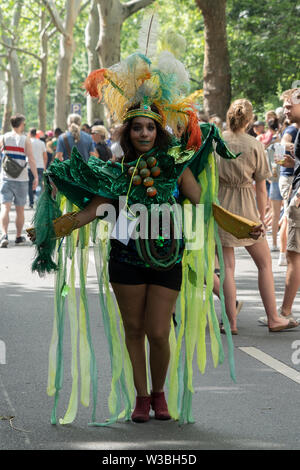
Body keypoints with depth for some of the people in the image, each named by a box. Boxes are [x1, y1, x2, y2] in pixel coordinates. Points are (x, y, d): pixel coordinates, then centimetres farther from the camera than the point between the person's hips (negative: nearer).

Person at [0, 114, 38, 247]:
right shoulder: (25, 140, -5)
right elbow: (31, 159, -10)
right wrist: (36, 177, -7)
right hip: (21, 179, -1)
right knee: (20, 210, 13)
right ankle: (19, 237, 23)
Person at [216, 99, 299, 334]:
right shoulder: (255, 146, -4)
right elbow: (261, 189, -1)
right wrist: (261, 217, 9)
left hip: (219, 203, 1)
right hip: (245, 207, -1)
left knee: (227, 265, 4)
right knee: (264, 262, 11)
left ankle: (231, 321, 2)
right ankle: (273, 318, 12)